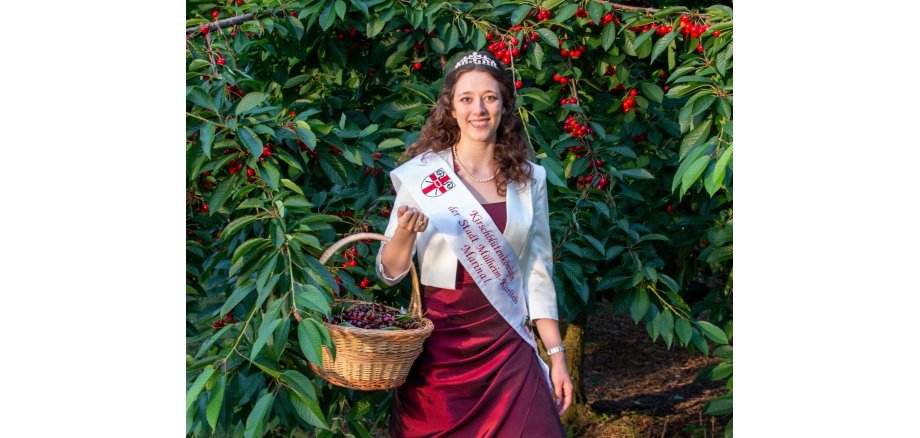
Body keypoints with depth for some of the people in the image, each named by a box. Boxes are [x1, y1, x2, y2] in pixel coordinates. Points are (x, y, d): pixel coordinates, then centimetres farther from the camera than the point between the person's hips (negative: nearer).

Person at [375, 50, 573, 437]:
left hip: (508, 347, 2)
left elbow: (538, 274, 8)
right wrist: (405, 234, -23)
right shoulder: (422, 174, -5)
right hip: (438, 344, -2)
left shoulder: (529, 179, 3)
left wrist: (557, 354, 6)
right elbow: (389, 272, -3)